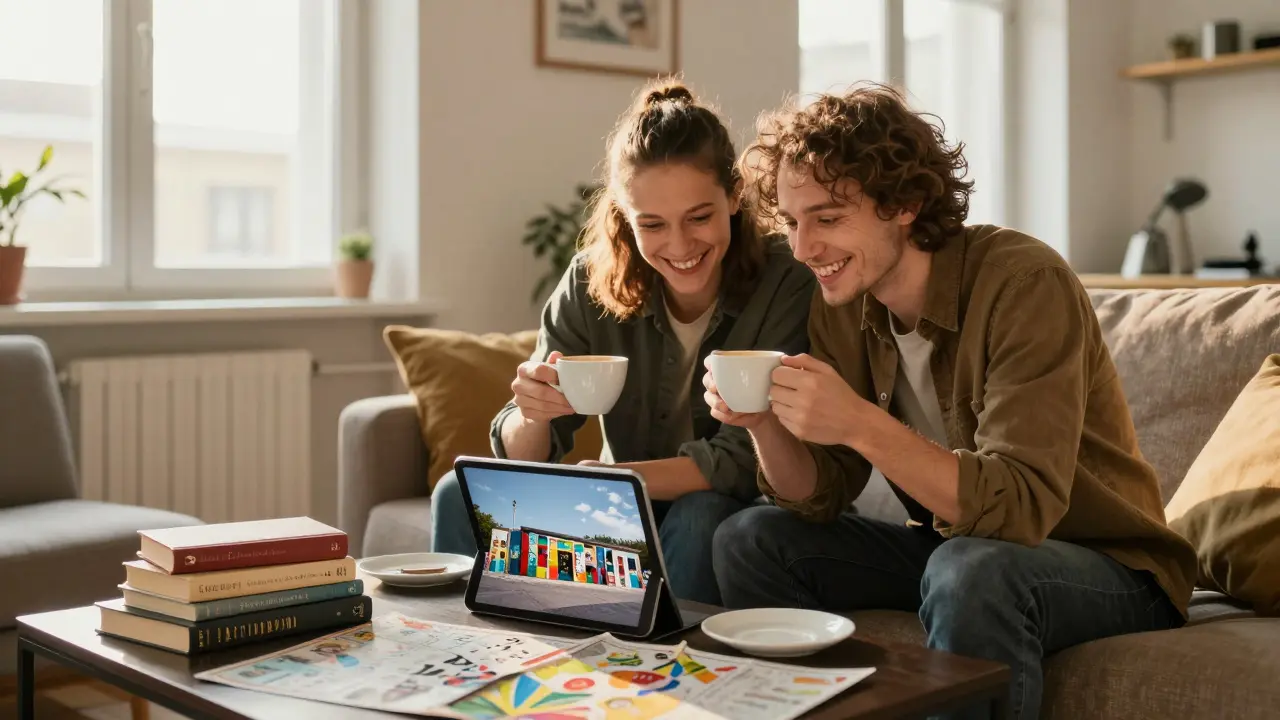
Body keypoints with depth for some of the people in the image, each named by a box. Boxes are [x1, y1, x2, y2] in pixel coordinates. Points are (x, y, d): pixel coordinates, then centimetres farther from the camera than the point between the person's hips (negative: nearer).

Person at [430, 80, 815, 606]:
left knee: (699, 516, -34)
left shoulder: (786, 287, -19)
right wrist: (532, 414, -33)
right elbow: (523, 459, -9)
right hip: (626, 518, 3)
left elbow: (743, 461, -22)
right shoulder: (591, 283, -9)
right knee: (462, 495, -14)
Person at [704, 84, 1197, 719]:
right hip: (952, 544, 6)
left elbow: (1020, 506, -31)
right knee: (748, 540, -6)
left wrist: (860, 424, -40)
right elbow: (819, 498, -2)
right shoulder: (840, 306, -4)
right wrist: (764, 426, -22)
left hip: (1109, 566, -6)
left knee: (971, 570, -37)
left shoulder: (1024, 284, -24)